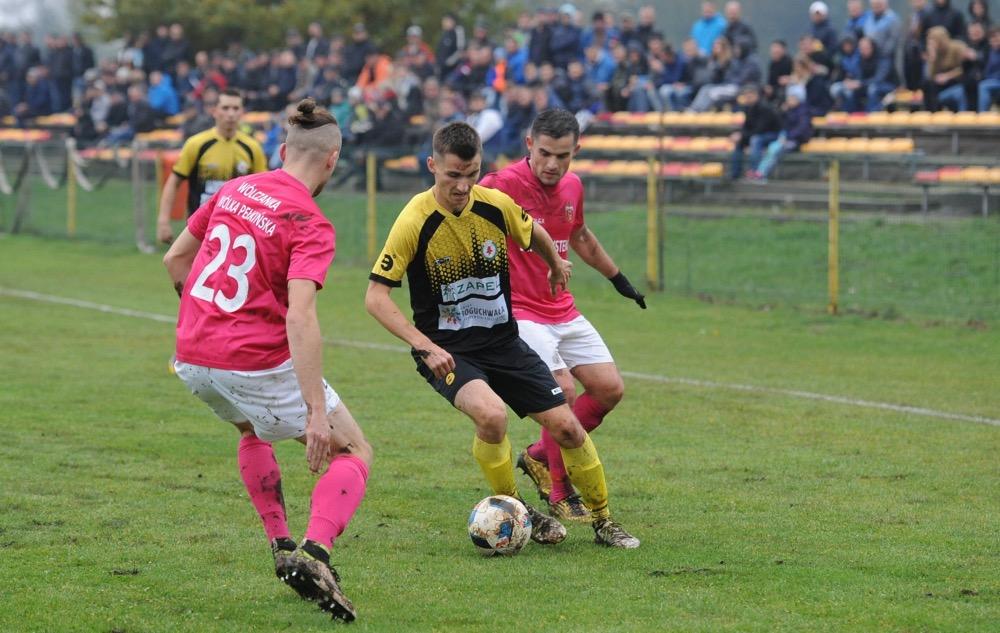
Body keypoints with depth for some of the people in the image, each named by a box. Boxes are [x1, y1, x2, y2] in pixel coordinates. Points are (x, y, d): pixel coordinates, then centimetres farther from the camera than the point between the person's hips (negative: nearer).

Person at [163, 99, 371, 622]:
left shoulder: (233, 190, 7)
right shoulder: (311, 226, -13)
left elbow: (175, 258, 15)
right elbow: (299, 315, -25)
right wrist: (317, 410, -28)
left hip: (193, 361, 7)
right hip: (259, 362, -7)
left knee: (252, 430, 37)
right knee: (353, 454, 6)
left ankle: (281, 548, 28)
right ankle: (314, 555, -17)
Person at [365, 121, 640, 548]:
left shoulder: (496, 205, -8)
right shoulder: (415, 221, -19)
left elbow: (534, 235, 17)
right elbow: (375, 297, -18)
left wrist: (556, 265, 35)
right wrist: (425, 347, -27)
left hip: (502, 341, 4)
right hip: (446, 350, -4)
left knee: (567, 427, -2)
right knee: (491, 414, -32)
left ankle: (603, 522, 20)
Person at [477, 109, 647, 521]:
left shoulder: (572, 187, 4)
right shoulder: (504, 185, -19)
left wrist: (618, 278, 34)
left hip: (563, 311, 8)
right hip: (519, 312, -8)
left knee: (610, 390, 3)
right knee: (563, 391, -20)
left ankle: (541, 455, 21)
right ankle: (560, 494, -3)